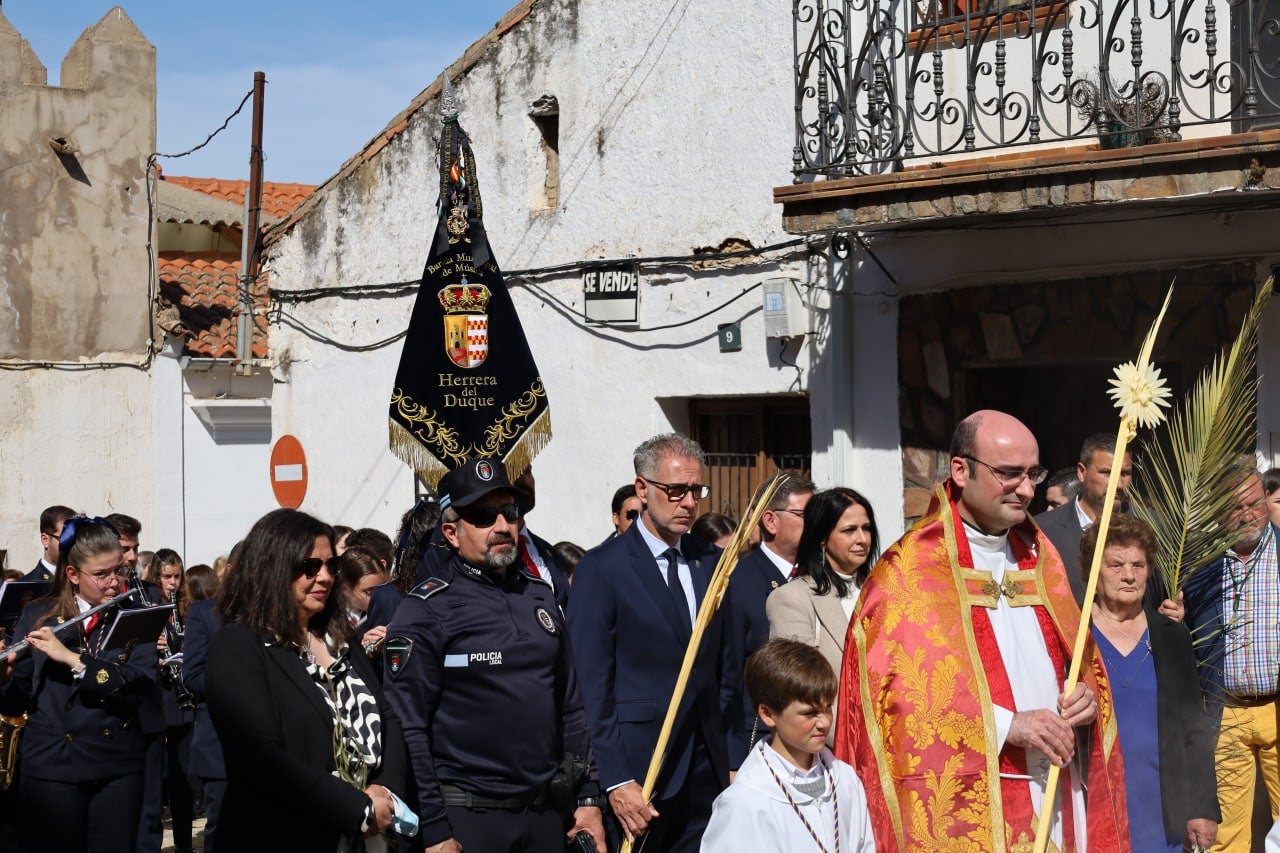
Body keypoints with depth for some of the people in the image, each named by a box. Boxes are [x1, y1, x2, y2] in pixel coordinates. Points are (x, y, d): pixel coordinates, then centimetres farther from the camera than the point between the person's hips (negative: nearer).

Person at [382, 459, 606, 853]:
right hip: (469, 819, -6)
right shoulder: (424, 613, -10)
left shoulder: (540, 594, 9)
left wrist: (588, 798, 10)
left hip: (548, 810, 6)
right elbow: (409, 731, -13)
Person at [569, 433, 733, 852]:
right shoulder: (601, 569, -8)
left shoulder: (711, 561, 9)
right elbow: (592, 687, -10)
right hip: (639, 769, -5)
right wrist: (616, 780, -14)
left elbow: (725, 667, 14)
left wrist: (733, 757, 9)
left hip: (708, 768, 5)